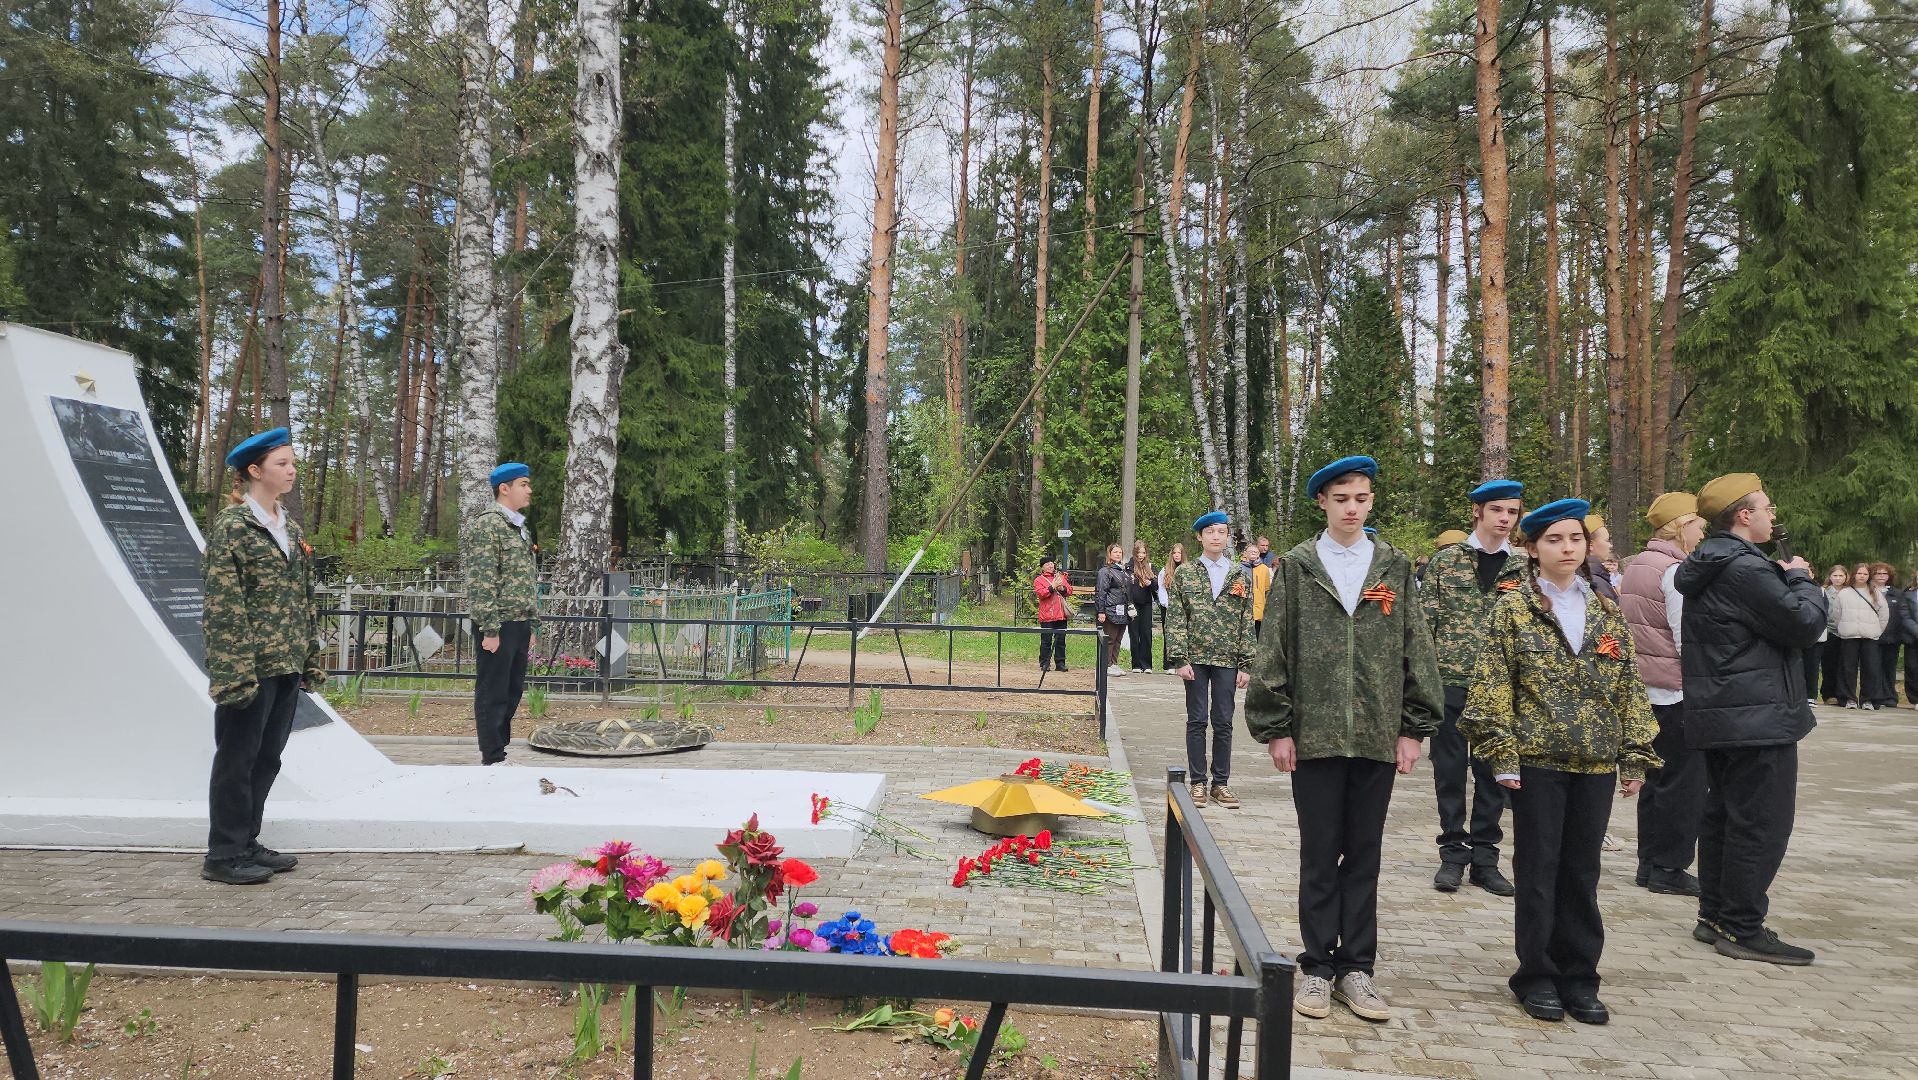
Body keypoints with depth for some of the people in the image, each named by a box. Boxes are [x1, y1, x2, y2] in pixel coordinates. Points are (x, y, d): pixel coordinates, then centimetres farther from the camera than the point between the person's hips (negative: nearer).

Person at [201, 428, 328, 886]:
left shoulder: (288, 525, 14)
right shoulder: (231, 524, -10)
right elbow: (223, 602, -15)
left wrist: (311, 656, 13)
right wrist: (234, 668, -19)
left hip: (287, 662, 8)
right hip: (250, 664, -8)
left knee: (268, 756, 14)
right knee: (238, 757, 2)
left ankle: (246, 844, 25)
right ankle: (223, 856, 13)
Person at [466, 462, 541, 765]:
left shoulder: (520, 528, 19)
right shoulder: (487, 524, -9)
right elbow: (481, 581, -16)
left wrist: (531, 625, 19)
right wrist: (490, 629, -20)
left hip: (520, 624, 9)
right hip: (499, 625, -9)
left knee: (512, 692, 13)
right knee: (493, 694, -2)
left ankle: (501, 750, 22)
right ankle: (493, 758, 4)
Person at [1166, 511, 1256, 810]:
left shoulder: (1240, 575, 7)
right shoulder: (1184, 572, 2)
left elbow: (1247, 623, 6)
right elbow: (1175, 619, -1)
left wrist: (1245, 664, 1)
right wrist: (1179, 659, -9)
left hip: (1226, 661, 1)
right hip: (1195, 658, -1)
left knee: (1223, 723, 6)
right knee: (1197, 721, 5)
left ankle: (1221, 783, 15)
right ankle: (1198, 782, 13)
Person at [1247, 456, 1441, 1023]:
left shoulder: (1395, 568, 7)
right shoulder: (1296, 567, 2)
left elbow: (1416, 651, 7)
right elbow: (1273, 651, 1)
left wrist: (1414, 728, 2)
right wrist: (1276, 728, -3)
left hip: (1378, 737, 1)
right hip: (1315, 735, -1)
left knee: (1363, 855, 9)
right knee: (1319, 857, 7)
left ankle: (1355, 967, 19)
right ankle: (1318, 967, 17)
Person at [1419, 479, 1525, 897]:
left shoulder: (1522, 568, 7)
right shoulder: (1446, 560, 2)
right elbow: (1424, 619, 0)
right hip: (1450, 679, -1)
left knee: (1492, 773, 7)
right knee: (1450, 770, 5)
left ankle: (1484, 857, 18)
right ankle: (1453, 852, 17)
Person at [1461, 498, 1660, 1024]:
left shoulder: (1607, 613, 9)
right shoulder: (1514, 609, -2)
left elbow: (1630, 689, 10)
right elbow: (1494, 686, -6)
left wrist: (1636, 757, 5)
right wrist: (1503, 756, -11)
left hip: (1596, 763, 3)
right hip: (1538, 760, -3)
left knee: (1582, 871, 9)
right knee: (1538, 869, 4)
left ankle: (1579, 977, 21)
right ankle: (1537, 977, 15)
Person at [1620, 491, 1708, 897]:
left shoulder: (1635, 567, 12)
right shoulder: (1676, 570, -13)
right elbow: (1687, 637, -16)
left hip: (1643, 688, 9)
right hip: (1677, 690, -8)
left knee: (1656, 778, 14)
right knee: (1685, 780, -1)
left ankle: (1650, 863, 18)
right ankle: (1669, 867, 3)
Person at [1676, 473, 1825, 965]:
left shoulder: (1709, 567, 13)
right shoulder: (1746, 569, -19)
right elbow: (1806, 624, -17)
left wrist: (1787, 579, 7)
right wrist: (1801, 580, -1)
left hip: (1719, 716, 10)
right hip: (1758, 717, -10)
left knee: (1723, 815, 15)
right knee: (1762, 823, -4)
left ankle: (1715, 916, 23)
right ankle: (1743, 930, 1)